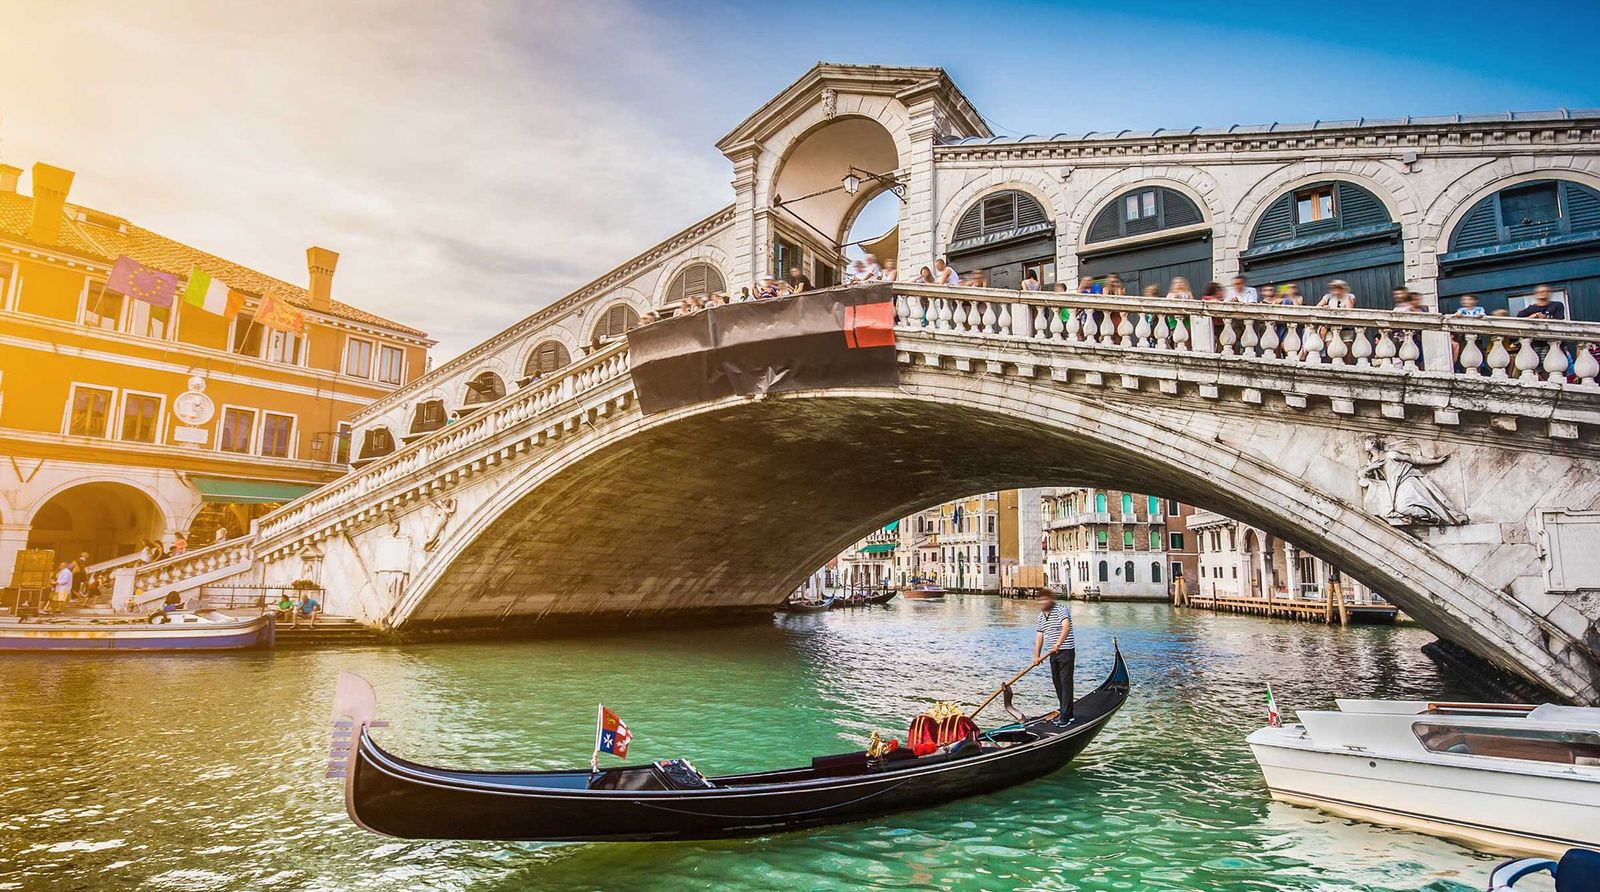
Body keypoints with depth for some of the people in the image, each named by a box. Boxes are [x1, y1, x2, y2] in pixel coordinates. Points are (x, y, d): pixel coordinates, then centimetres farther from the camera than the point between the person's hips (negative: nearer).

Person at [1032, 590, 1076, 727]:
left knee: (1066, 683, -8)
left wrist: (1058, 643, -42)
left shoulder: (1061, 609, -13)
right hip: (1053, 654, 8)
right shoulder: (1040, 617, 11)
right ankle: (1066, 712, 23)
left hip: (1066, 651, -8)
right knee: (1057, 683, 12)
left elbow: (1066, 626, -30)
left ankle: (1066, 716, -7)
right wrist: (1036, 655, 0)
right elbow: (1039, 636, 10)